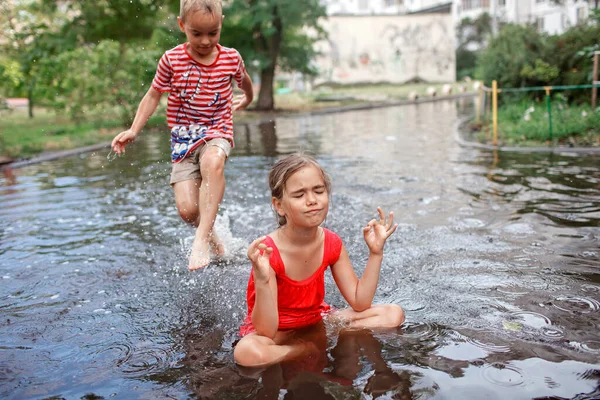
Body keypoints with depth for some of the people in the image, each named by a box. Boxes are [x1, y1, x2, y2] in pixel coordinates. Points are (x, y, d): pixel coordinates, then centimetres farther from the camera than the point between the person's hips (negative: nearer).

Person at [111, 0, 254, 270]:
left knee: (212, 162, -40)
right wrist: (133, 130, 0)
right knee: (187, 209, -14)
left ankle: (201, 238, -37)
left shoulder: (231, 58, -1)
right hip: (183, 138, 1)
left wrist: (247, 99, 43)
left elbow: (244, 81, 23)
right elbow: (153, 95, 8)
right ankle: (211, 235, 21)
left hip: (217, 131, 0)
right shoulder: (172, 60, -4)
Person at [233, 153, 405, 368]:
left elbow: (359, 302, -7)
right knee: (248, 353, -40)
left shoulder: (332, 243, -9)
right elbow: (267, 332, -30)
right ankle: (316, 348, -15)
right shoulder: (267, 251, -26)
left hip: (316, 321, 5)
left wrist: (375, 253, -13)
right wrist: (262, 282, -47)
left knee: (394, 314, -5)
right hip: (276, 331, -5)